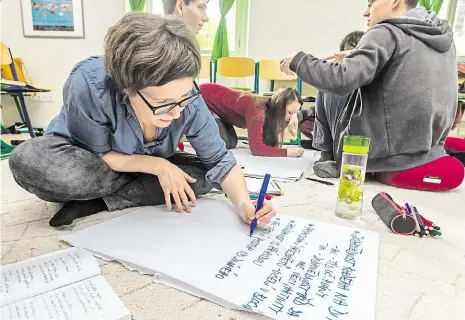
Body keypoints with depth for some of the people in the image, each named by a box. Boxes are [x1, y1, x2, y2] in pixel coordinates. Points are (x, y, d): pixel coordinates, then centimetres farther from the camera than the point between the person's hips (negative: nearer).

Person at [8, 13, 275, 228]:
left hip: (143, 165, 3)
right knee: (29, 160, -33)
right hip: (84, 157, -2)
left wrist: (244, 204, -36)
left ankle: (96, 202, -18)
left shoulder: (187, 101, -28)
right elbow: (98, 155, -23)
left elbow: (220, 160, -20)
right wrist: (157, 165, -31)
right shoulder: (88, 85, -36)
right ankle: (140, 192, -16)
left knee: (204, 175, -19)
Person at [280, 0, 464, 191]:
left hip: (387, 158, -6)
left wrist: (298, 61, -8)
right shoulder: (444, 36, 14)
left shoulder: (387, 33, -11)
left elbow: (342, 80, -25)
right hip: (428, 147, 7)